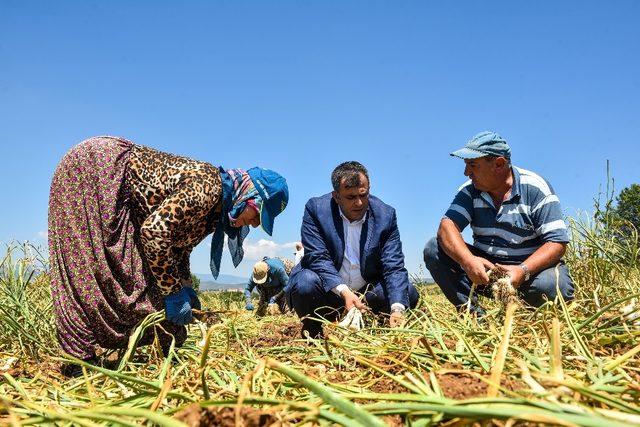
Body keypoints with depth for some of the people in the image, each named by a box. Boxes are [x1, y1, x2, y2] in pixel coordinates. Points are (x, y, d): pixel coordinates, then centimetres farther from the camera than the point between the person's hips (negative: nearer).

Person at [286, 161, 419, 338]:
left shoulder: (385, 215, -9)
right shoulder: (316, 209, -15)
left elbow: (394, 267, -14)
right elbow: (317, 257, -21)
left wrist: (397, 309, -30)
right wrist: (343, 291, -37)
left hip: (366, 289, 3)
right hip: (328, 289, -2)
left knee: (408, 293, -17)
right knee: (306, 283, -33)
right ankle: (313, 334, 0)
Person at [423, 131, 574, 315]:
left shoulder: (535, 190, -13)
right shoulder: (470, 190, -2)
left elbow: (557, 242, -18)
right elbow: (448, 225, -17)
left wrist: (523, 271, -36)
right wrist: (467, 260, -37)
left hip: (531, 266, -3)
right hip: (483, 266, 3)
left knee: (554, 285, -36)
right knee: (433, 250, -17)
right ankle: (472, 313, -18)